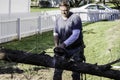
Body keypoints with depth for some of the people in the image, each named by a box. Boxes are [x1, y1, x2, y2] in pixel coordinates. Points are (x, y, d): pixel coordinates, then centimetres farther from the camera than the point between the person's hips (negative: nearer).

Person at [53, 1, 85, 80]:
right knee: (58, 68, 5)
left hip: (76, 49, -4)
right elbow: (56, 33, 7)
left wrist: (64, 44, -28)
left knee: (76, 71, 5)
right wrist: (57, 45, -11)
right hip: (64, 48, 4)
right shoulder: (58, 19, 4)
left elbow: (75, 35, -21)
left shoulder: (75, 18, -14)